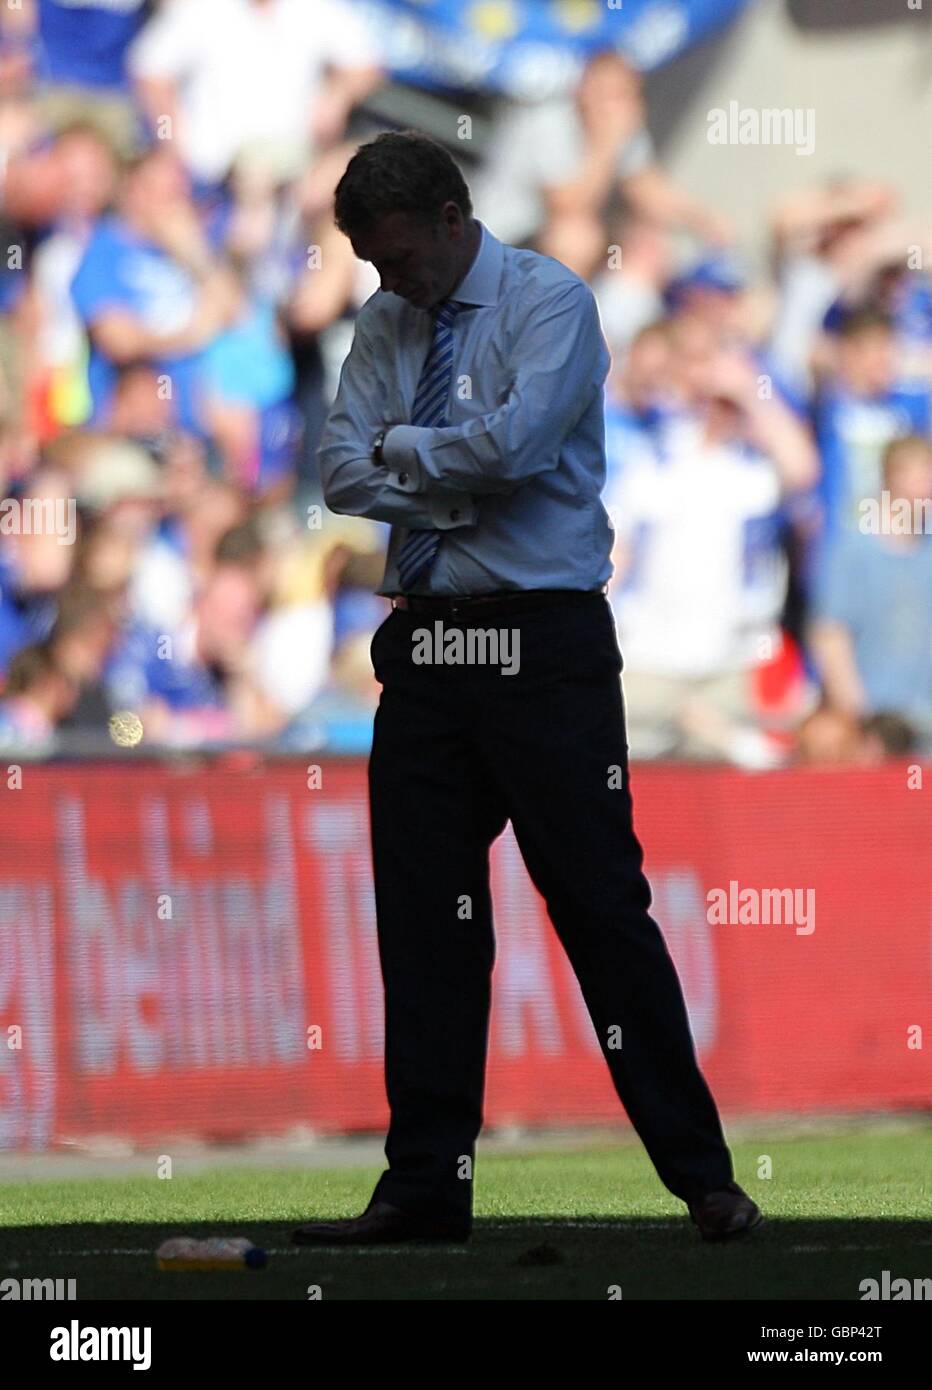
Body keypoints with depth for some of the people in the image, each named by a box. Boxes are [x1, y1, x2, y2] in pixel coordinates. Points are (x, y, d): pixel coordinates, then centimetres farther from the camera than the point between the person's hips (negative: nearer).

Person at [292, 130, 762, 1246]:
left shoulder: (550, 302, -6)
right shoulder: (385, 324, 11)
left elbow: (516, 441, -21)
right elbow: (344, 472, 3)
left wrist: (404, 451, -6)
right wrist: (459, 482, -11)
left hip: (544, 649, -6)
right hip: (426, 648, 6)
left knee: (601, 904, -5)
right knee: (424, 921, 5)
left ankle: (701, 1176, 0)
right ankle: (426, 1185, 10)